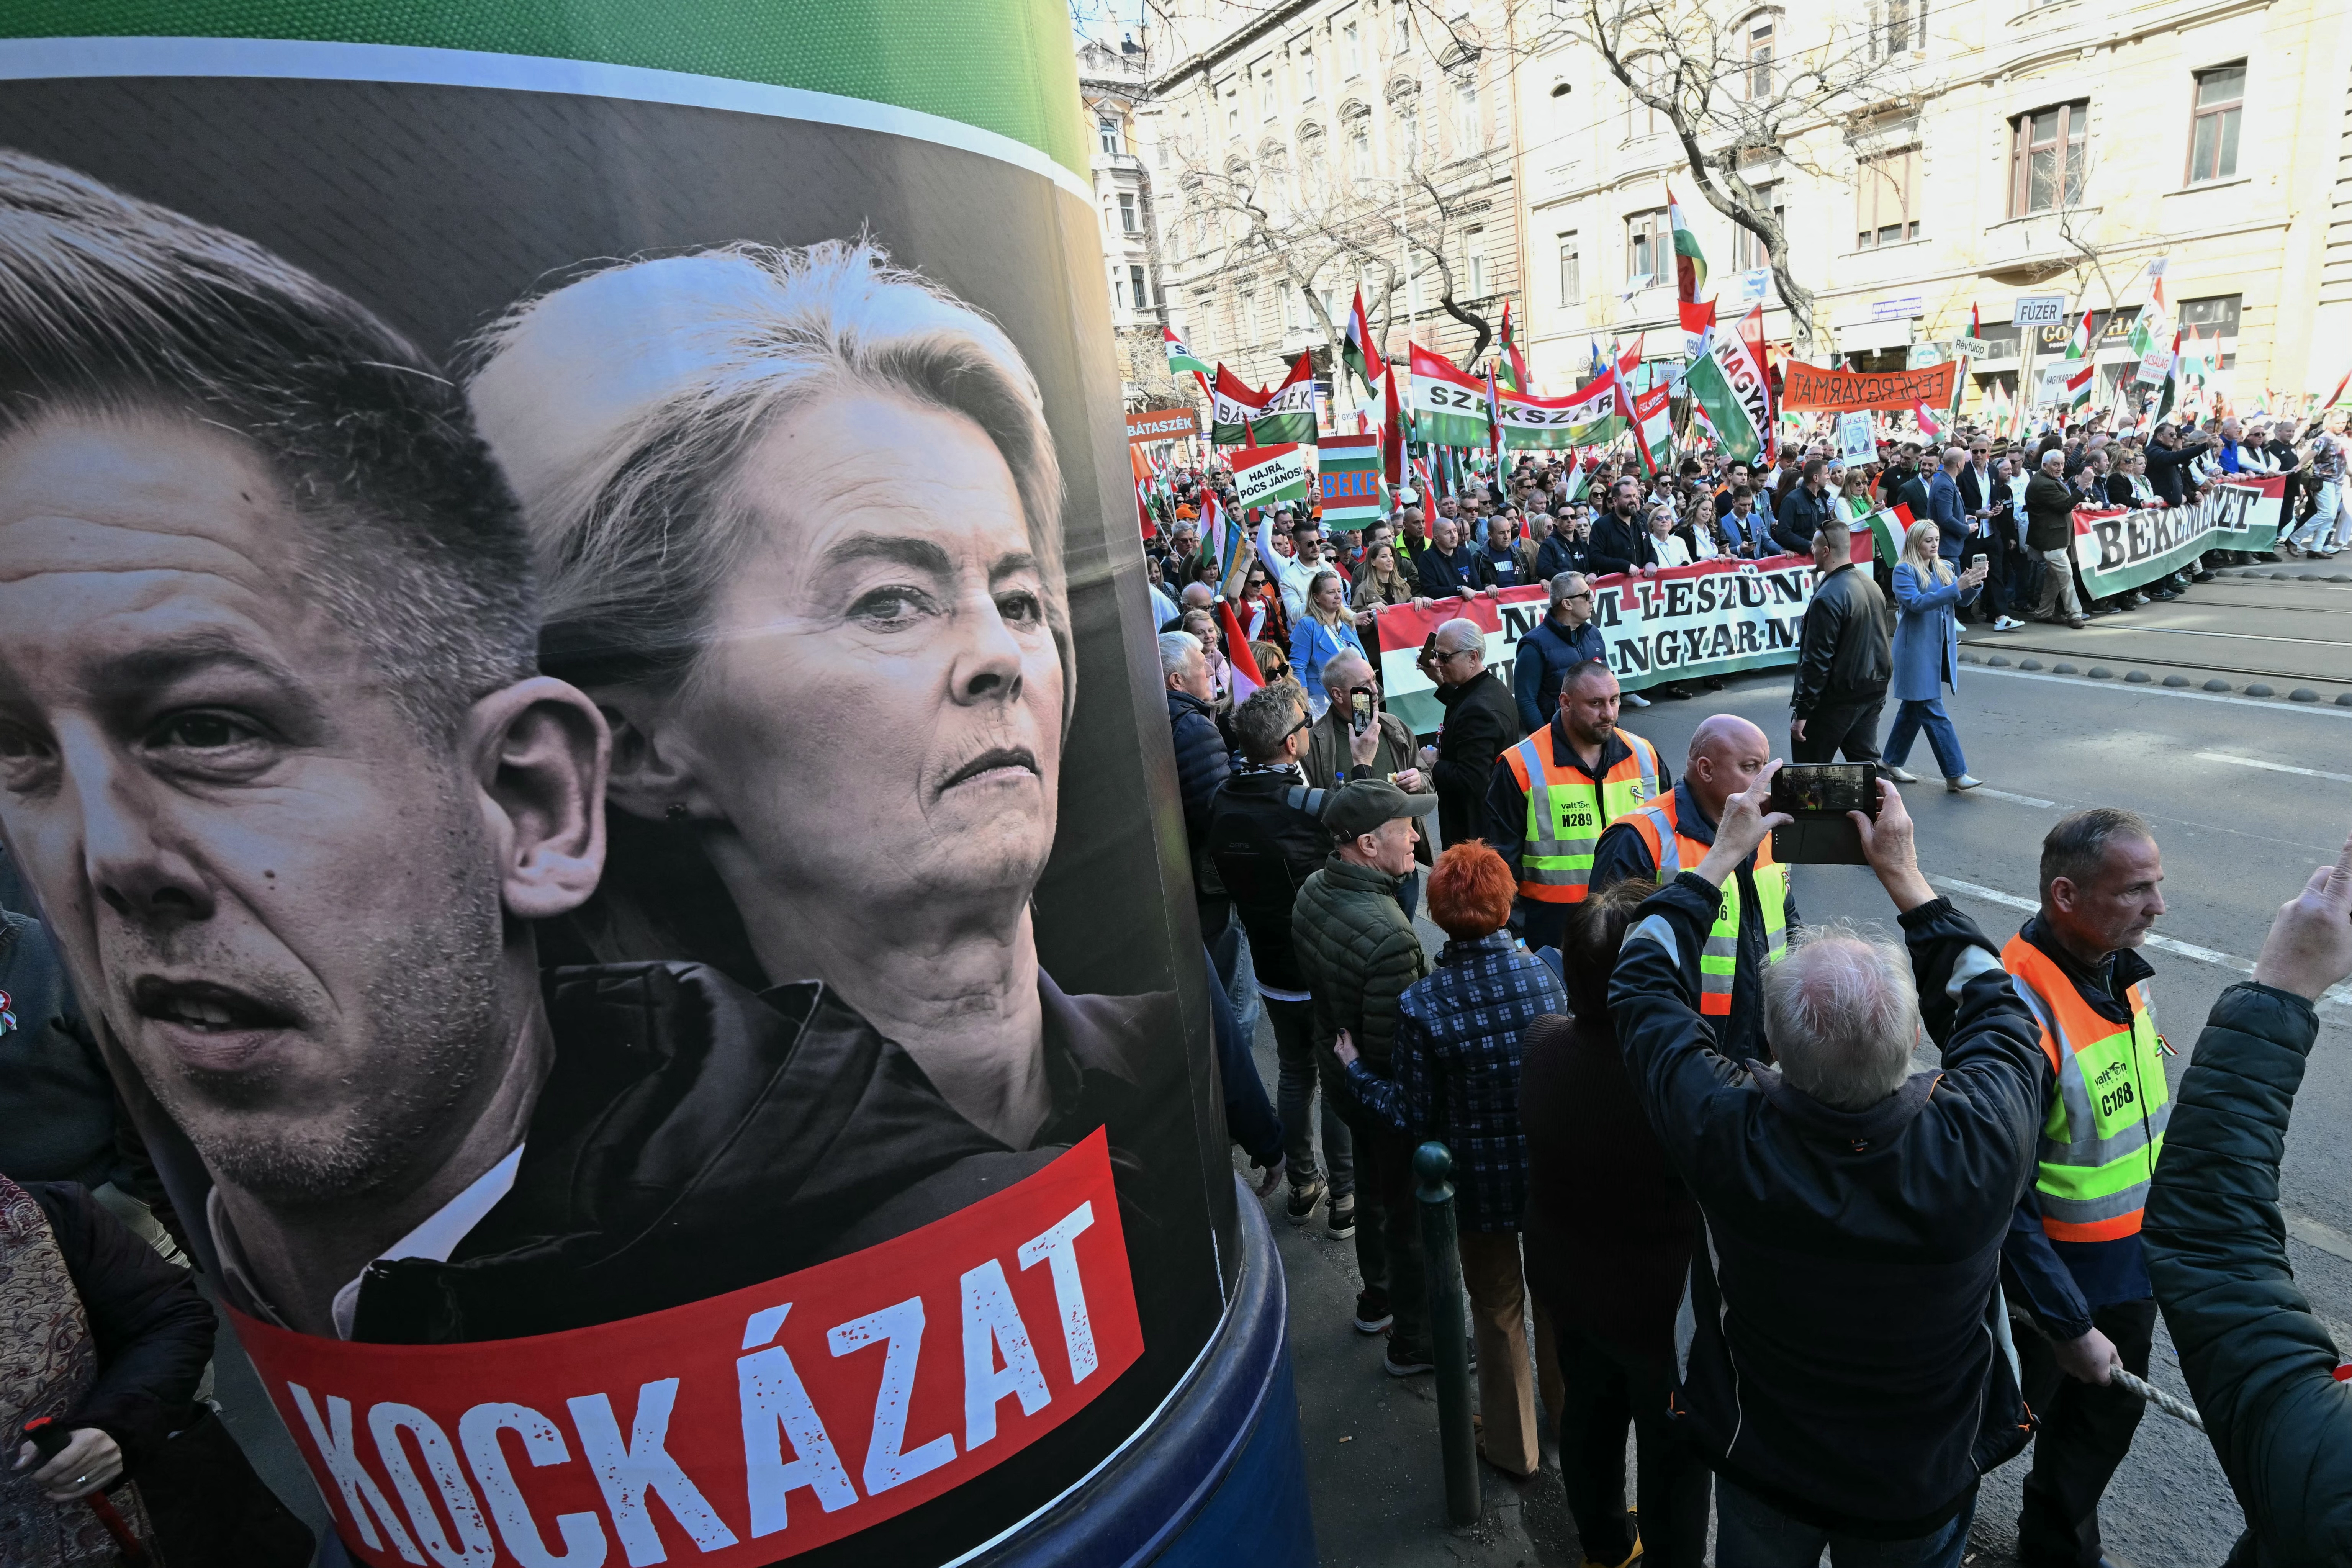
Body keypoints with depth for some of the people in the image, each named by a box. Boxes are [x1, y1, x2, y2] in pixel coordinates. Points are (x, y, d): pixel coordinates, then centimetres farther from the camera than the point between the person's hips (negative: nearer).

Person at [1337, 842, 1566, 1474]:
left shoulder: (1421, 1004, -24)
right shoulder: (1542, 974, -16)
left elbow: (1414, 1118, -16)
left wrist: (1354, 1068, -2)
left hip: (1479, 1183, -3)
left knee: (1497, 1309, 20)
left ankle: (1513, 1445, 40)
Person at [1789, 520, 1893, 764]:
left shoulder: (1828, 597, -20)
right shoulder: (1871, 585, 9)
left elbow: (1817, 660, -22)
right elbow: (1877, 641, 18)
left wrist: (1801, 712, -18)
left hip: (1836, 699, -9)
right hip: (1873, 693, 9)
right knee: (1866, 760, 14)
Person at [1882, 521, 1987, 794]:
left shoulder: (1944, 568, 11)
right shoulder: (1904, 571, -9)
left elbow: (1963, 600, 7)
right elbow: (1916, 602, -21)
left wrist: (1974, 582, -12)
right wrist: (1956, 587, -28)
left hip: (1939, 648, 7)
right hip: (1916, 650, -7)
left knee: (1914, 707, 15)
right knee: (1934, 713, -7)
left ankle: (1893, 763, 27)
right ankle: (1956, 774, -5)